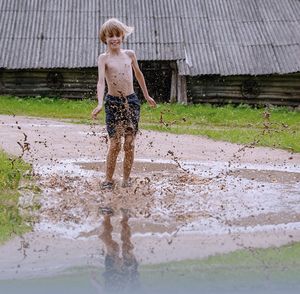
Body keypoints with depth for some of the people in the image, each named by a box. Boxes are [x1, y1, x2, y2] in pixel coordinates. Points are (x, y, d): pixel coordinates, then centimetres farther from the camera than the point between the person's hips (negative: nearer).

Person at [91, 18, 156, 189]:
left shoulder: (130, 55, 6)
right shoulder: (104, 58, -4)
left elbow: (138, 75, 21)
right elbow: (101, 81, -16)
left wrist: (147, 96, 28)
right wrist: (100, 104, -30)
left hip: (131, 101, 3)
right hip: (113, 103, -3)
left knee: (129, 144, 3)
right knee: (115, 144, -4)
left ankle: (126, 178, 15)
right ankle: (108, 179, 8)